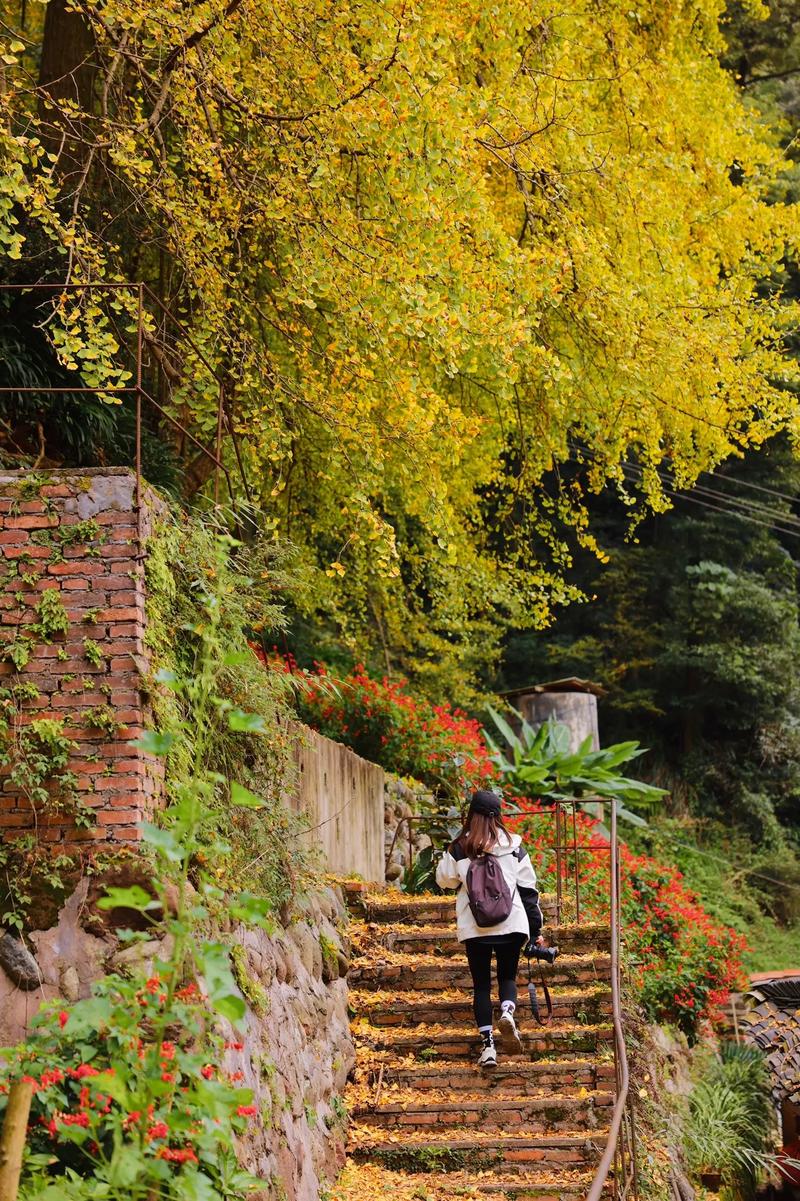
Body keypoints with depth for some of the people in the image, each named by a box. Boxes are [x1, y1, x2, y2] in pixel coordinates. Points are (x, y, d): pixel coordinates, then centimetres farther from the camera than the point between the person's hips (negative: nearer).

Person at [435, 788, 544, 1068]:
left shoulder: (459, 848, -2)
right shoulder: (513, 846, 1)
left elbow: (444, 879, 11)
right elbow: (528, 888, 4)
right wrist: (536, 929, 9)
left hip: (474, 928, -1)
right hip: (511, 924, 1)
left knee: (481, 984, 9)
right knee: (507, 976, 16)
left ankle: (487, 1045, 1)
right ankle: (507, 1013, -17)